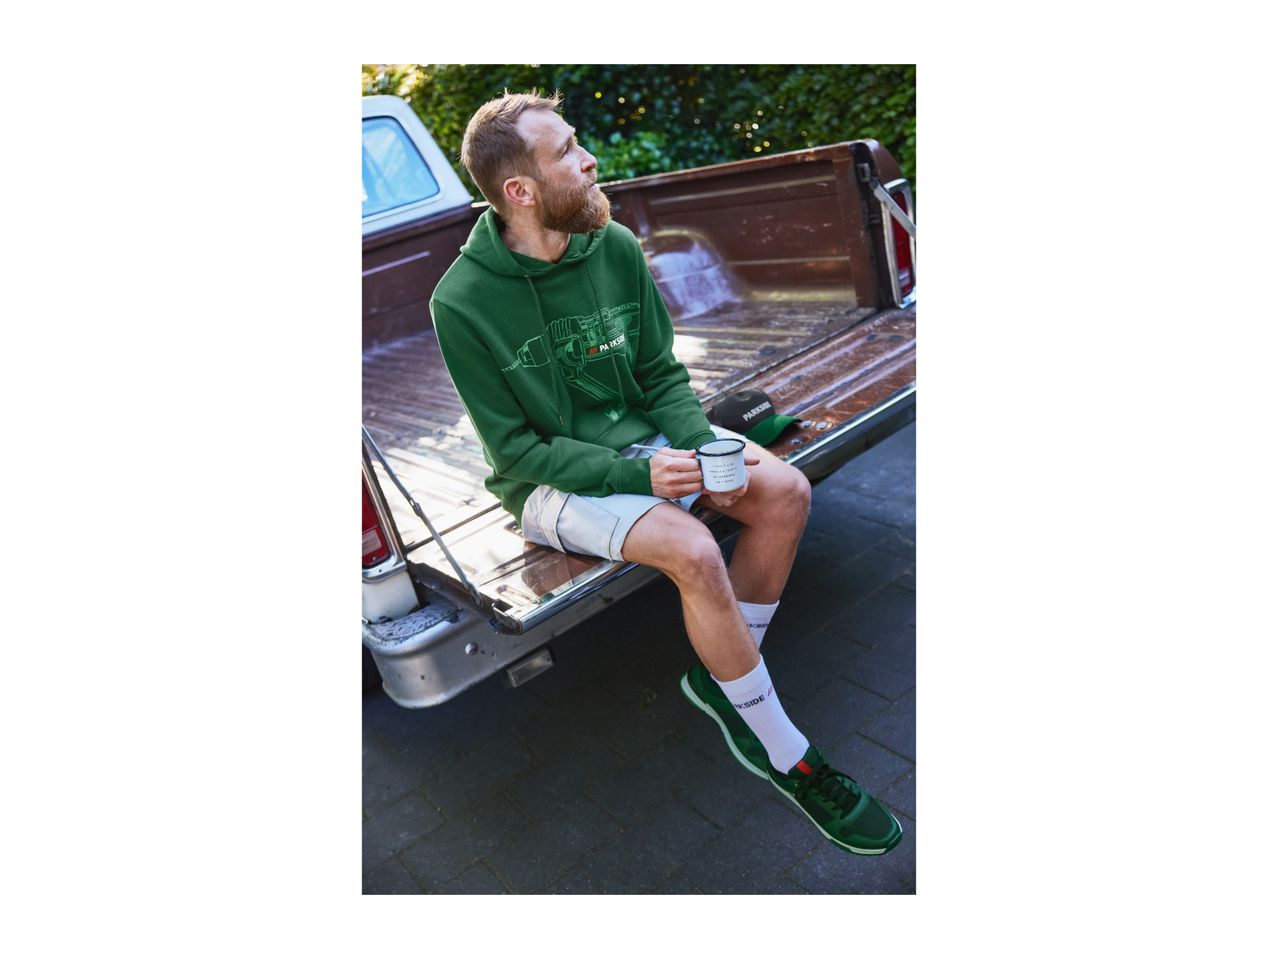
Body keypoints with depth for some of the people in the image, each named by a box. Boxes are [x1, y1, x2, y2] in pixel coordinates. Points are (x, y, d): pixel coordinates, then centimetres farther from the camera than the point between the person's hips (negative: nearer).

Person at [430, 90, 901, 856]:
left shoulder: (616, 248, -5)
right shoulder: (463, 303, -19)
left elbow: (662, 374, 3)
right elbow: (516, 449, -14)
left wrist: (703, 447, -16)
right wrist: (637, 476, -25)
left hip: (640, 437, 6)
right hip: (552, 483, -5)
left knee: (785, 492, -14)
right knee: (694, 553, -29)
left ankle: (724, 677, 5)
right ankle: (785, 757, -7)